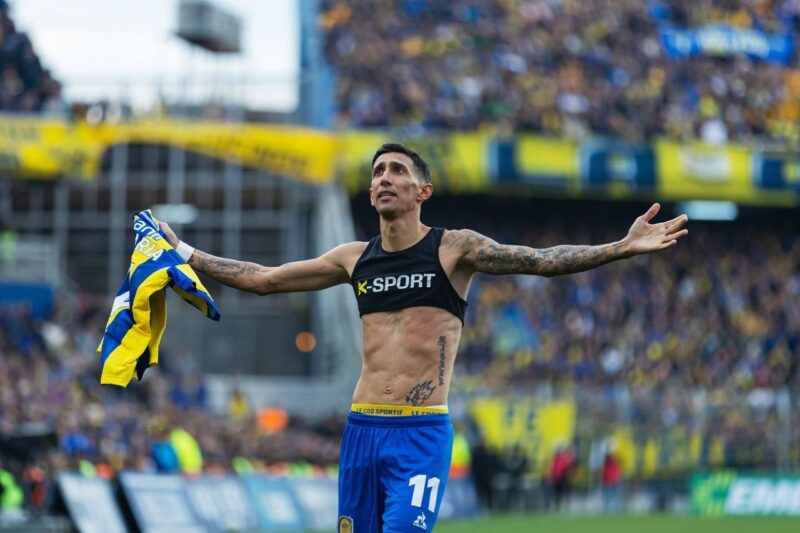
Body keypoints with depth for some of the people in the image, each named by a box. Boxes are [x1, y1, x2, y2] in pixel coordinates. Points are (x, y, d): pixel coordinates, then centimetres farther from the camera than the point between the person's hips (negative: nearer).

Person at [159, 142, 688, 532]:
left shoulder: (454, 249, -1)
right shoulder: (355, 259, 12)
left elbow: (540, 260, -12)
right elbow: (263, 279, 20)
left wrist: (622, 248, -24)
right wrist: (184, 253, 20)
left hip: (422, 432, -5)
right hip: (361, 429, 5)